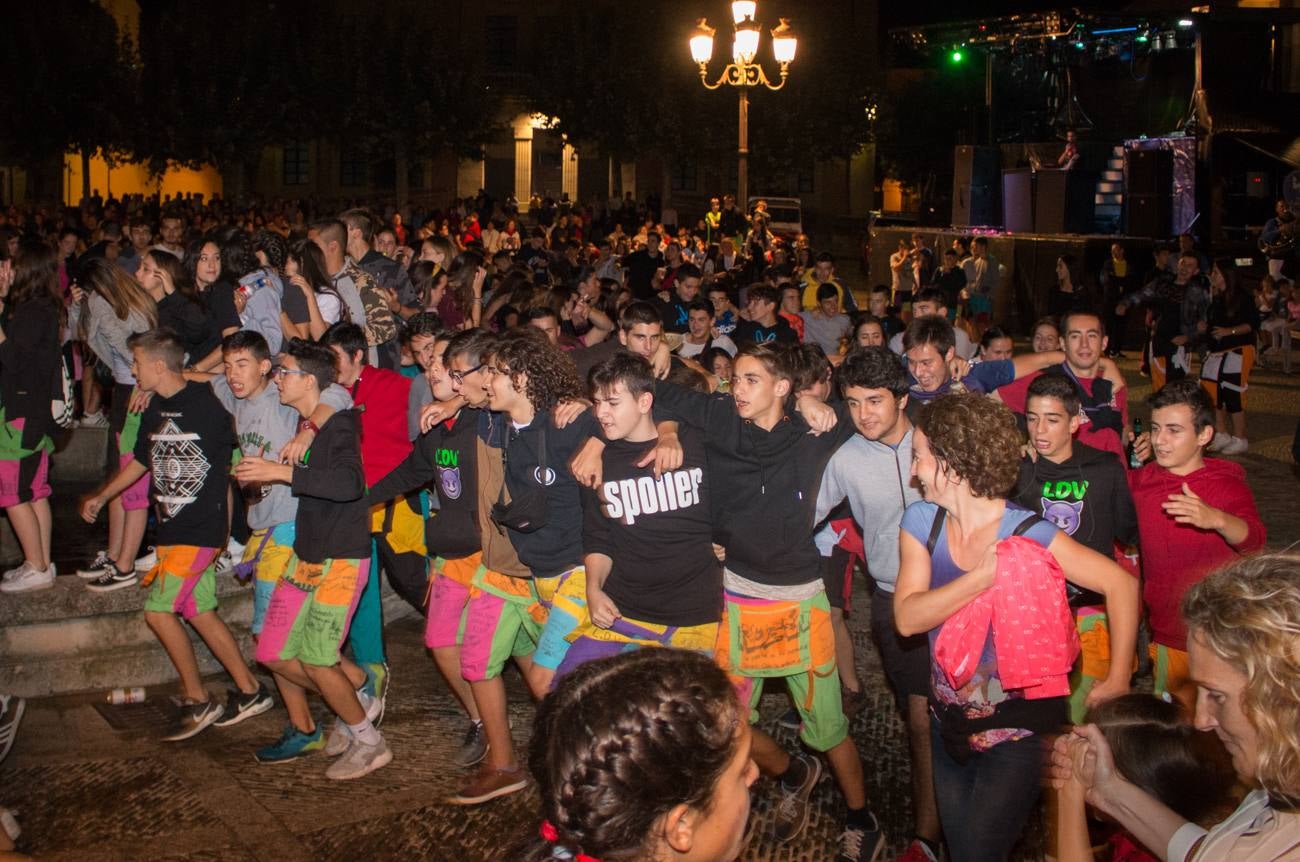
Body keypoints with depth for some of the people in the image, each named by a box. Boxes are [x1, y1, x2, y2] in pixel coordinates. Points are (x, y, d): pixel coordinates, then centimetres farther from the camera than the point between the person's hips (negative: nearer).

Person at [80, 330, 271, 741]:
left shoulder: (207, 405, -14)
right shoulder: (155, 409, 10)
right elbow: (141, 461, 25)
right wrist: (101, 497, 36)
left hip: (201, 528, -8)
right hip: (171, 528, 8)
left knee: (159, 610, -9)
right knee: (200, 612, 9)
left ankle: (197, 702, 4)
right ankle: (250, 691, 18)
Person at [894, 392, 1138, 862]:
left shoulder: (1028, 536, -19)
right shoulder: (921, 522, -7)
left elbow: (1121, 584, -13)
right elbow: (907, 618, -18)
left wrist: (1118, 678, -17)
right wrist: (981, 578, -30)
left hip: (1014, 731, -5)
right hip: (949, 723, 5)